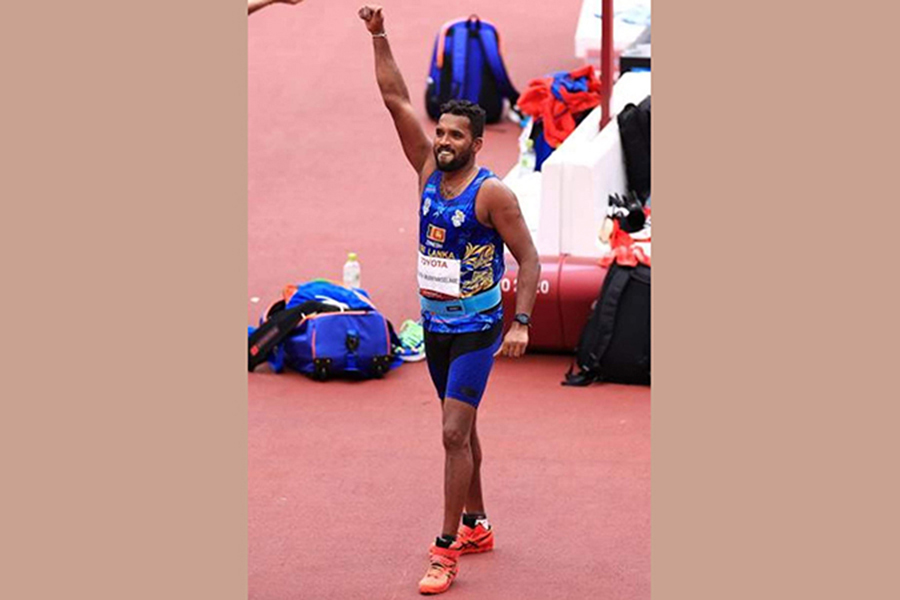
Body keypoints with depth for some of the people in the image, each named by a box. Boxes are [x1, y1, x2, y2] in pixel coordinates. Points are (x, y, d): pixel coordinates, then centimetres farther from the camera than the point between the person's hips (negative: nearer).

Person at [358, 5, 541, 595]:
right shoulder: (428, 170, 1)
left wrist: (521, 323, -20)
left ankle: (448, 549, -10)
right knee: (461, 430, 17)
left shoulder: (492, 193, -15)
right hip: (435, 326, 7)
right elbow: (396, 99, 0)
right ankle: (476, 525, 30)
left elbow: (529, 259, -12)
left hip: (476, 331, -7)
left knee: (454, 434, -11)